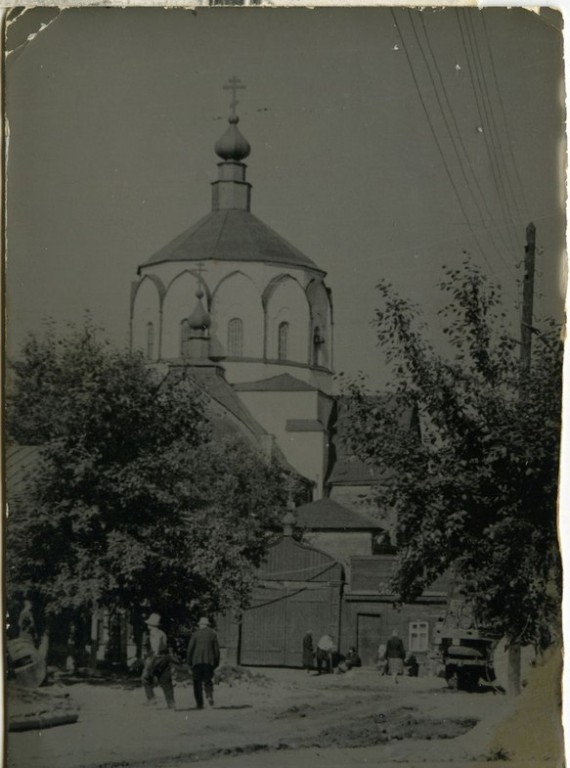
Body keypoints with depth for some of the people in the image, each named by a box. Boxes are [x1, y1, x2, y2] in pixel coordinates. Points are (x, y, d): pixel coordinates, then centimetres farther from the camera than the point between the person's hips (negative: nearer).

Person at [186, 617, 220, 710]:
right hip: (209, 661, 1)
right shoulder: (213, 634, 8)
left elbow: (190, 649, 0)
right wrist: (216, 662, 15)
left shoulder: (195, 634, 3)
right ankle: (210, 695, -19)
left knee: (197, 682, 5)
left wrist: (189, 662, 6)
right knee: (208, 680, 10)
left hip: (197, 661, -1)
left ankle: (199, 703, -1)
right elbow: (216, 649, 8)